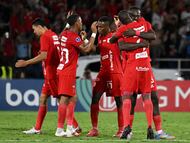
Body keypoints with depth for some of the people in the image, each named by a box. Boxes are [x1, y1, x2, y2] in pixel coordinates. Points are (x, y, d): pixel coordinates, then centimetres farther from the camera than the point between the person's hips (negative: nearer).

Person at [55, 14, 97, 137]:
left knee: (72, 99, 14)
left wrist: (82, 39, 24)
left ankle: (70, 128, 14)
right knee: (65, 99, -10)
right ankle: (60, 129, -11)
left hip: (62, 70, 10)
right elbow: (86, 49, -17)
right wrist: (94, 33, -10)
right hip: (68, 73, -10)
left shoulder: (64, 34, 13)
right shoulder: (73, 37, -14)